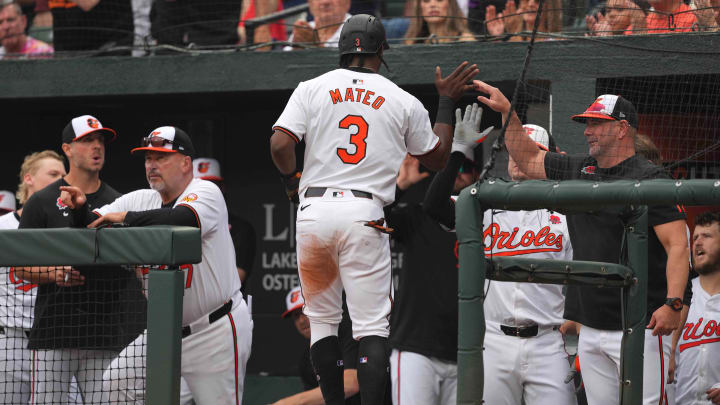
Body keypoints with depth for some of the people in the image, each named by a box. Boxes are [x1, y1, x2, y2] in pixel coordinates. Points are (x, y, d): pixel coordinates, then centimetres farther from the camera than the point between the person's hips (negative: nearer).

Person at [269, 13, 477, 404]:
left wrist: (292, 180, 13)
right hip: (365, 215, -1)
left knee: (322, 317, 14)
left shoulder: (311, 89, 6)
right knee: (371, 323, -3)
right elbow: (437, 158, 20)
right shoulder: (405, 102, 7)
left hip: (314, 210, 1)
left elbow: (280, 143, -6)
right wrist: (447, 102, 28)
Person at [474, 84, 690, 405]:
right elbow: (527, 159, 26)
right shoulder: (578, 170, 15)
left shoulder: (650, 179, -7)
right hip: (590, 329, 7)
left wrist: (673, 303, -25)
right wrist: (506, 111, 15)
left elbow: (678, 244, -14)